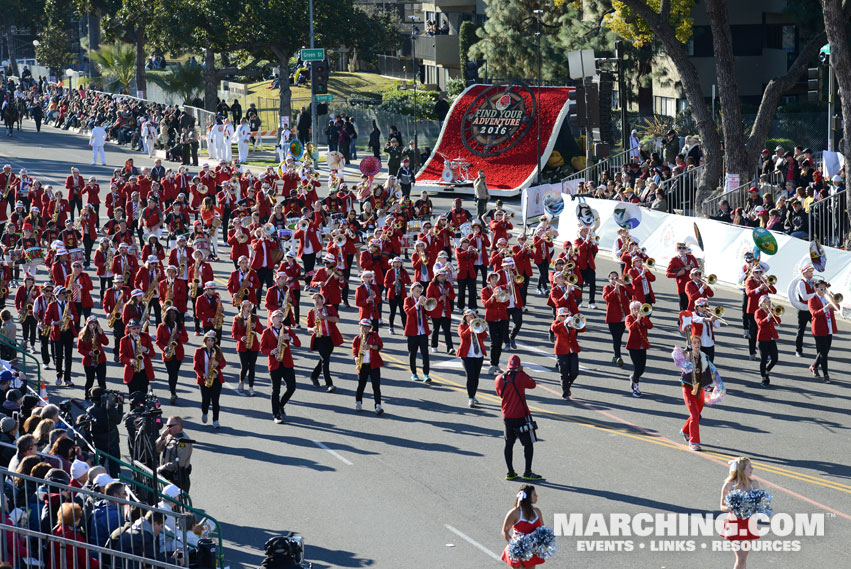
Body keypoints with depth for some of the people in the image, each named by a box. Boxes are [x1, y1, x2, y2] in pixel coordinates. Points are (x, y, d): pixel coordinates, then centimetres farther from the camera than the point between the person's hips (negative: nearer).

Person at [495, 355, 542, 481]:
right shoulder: (521, 376, -15)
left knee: (509, 444, 12)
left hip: (507, 416, 5)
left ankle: (510, 473, 13)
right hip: (521, 416, -5)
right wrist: (522, 372, 6)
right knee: (528, 443, 5)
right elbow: (532, 384, 1)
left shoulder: (499, 379, 0)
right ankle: (527, 473, 3)